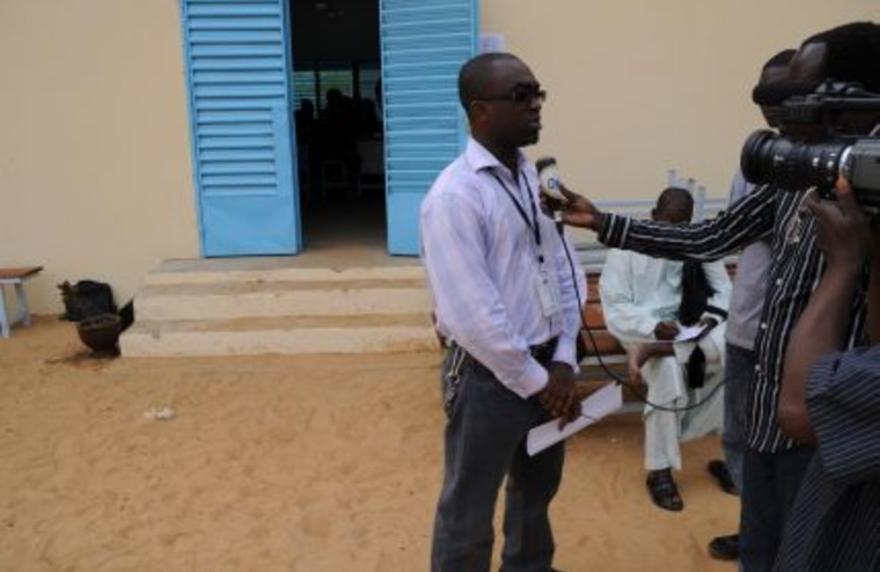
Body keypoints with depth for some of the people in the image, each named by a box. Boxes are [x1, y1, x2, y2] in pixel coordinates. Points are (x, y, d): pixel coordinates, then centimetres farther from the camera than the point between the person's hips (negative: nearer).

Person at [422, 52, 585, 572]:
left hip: (546, 366, 8)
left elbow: (565, 271, 7)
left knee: (538, 488, 28)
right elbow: (471, 314, -23)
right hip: (491, 376, -8)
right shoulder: (455, 196, -20)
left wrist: (563, 361, -2)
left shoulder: (537, 178, 5)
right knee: (469, 514, 11)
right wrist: (535, 380, -14)